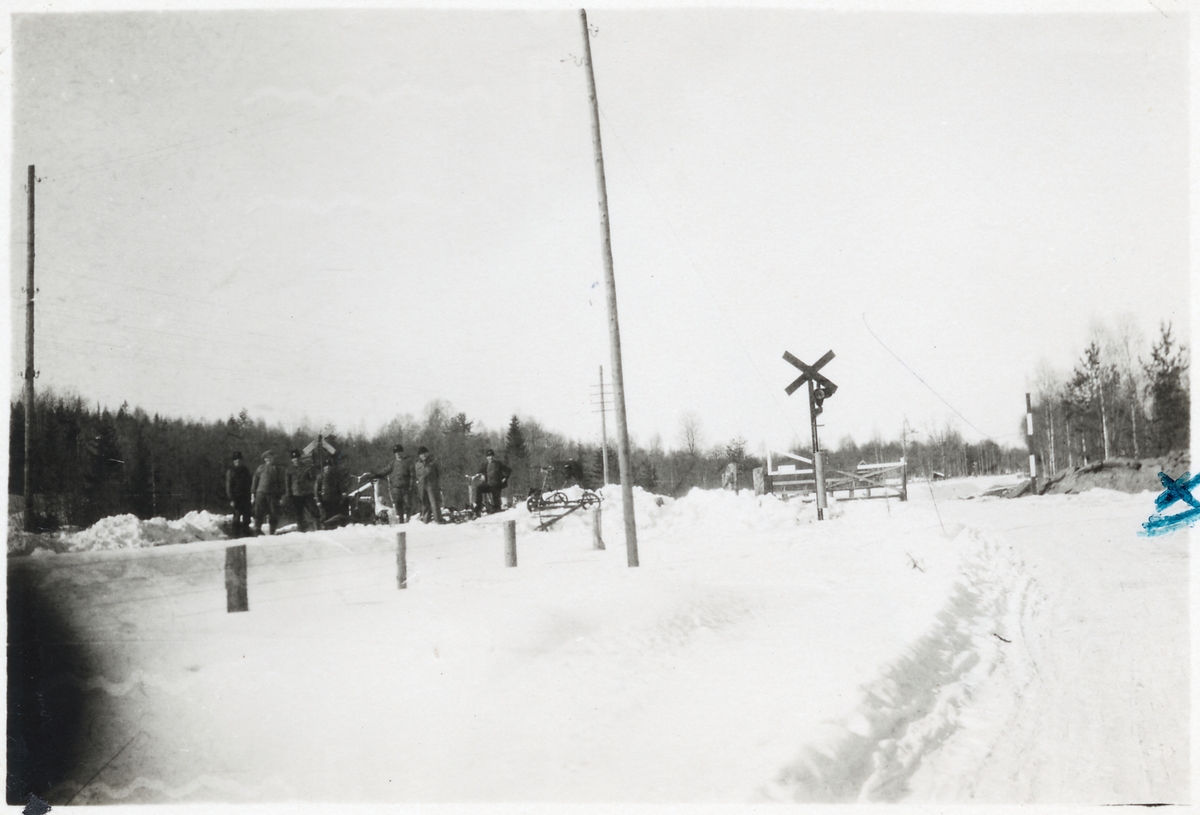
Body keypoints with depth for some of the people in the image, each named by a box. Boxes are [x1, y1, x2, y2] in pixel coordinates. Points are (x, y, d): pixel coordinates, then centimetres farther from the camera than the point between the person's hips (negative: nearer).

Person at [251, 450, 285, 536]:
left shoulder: (277, 469, 12)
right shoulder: (261, 468, 9)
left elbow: (281, 483, 11)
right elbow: (255, 480, 9)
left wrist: (281, 495, 5)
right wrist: (253, 493, 3)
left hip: (273, 494, 1)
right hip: (261, 493, -1)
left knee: (273, 514, 1)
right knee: (259, 513, -5)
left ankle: (271, 532, 11)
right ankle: (257, 530, 5)